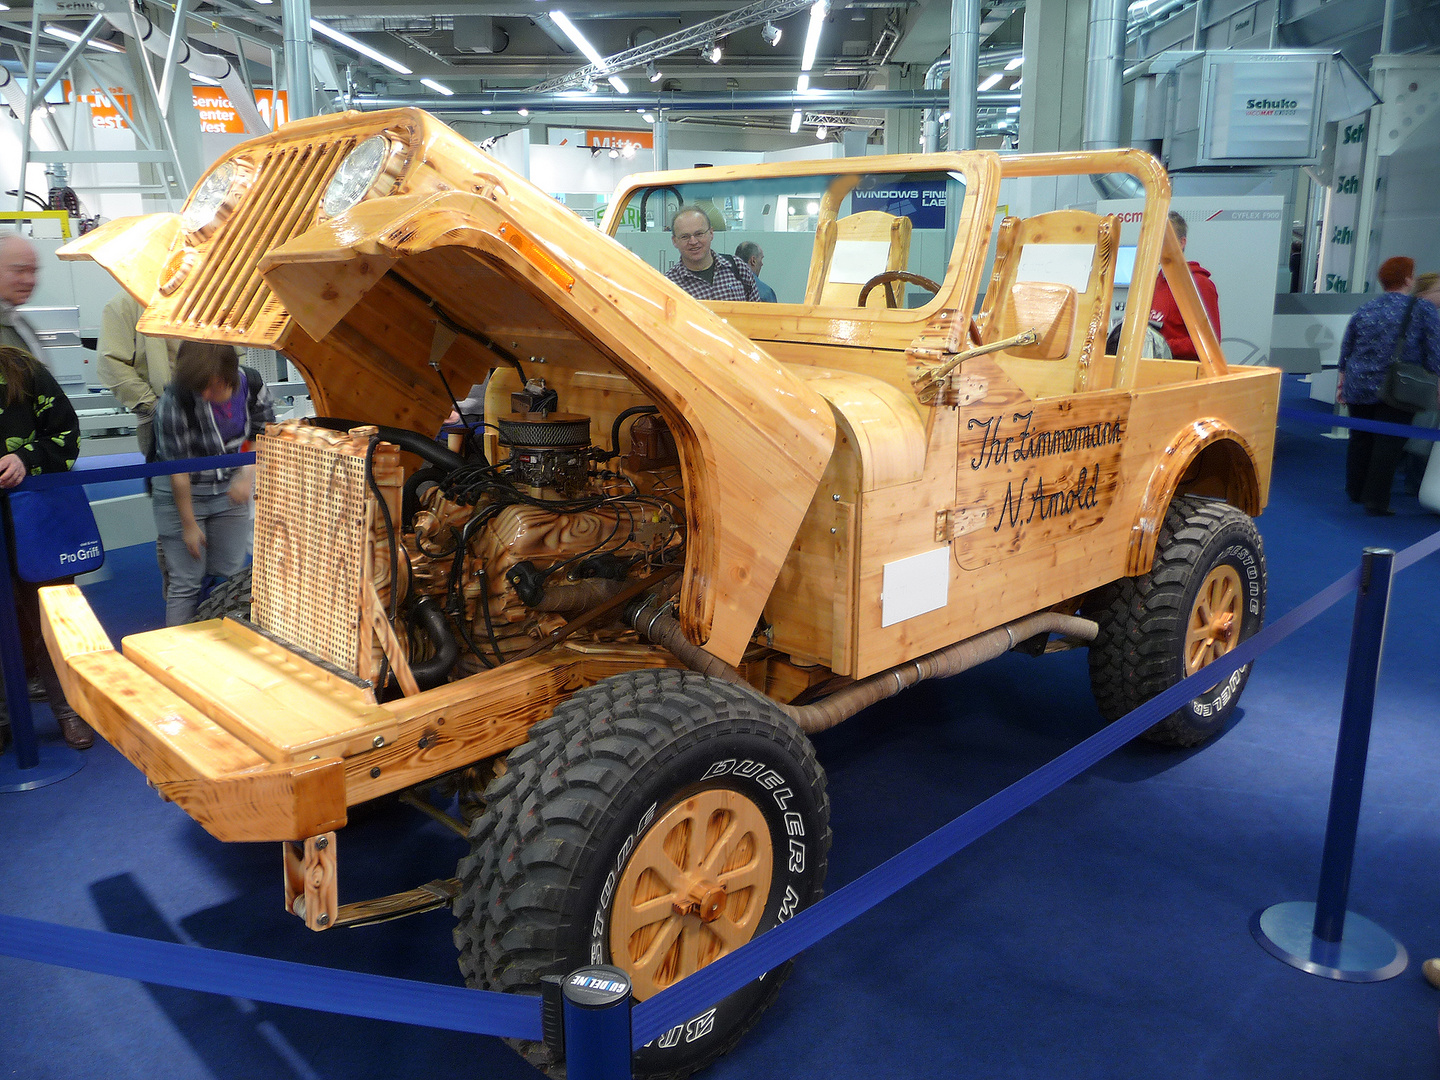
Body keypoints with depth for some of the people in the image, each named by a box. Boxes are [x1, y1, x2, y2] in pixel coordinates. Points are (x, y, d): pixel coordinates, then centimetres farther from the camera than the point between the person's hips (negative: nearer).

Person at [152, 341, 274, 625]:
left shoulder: (252, 384, -15)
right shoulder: (174, 402, -26)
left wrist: (248, 475, -16)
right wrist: (189, 524, -13)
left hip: (230, 489, 4)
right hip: (183, 492, -4)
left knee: (230, 574, 8)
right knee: (186, 581, -3)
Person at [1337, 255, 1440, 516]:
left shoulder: (1364, 309, 7)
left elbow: (1346, 350, 12)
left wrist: (1342, 381, 20)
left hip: (1359, 387, 5)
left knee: (1360, 438, 16)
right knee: (1388, 444, 0)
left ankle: (1355, 492, 28)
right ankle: (1376, 501, 1)